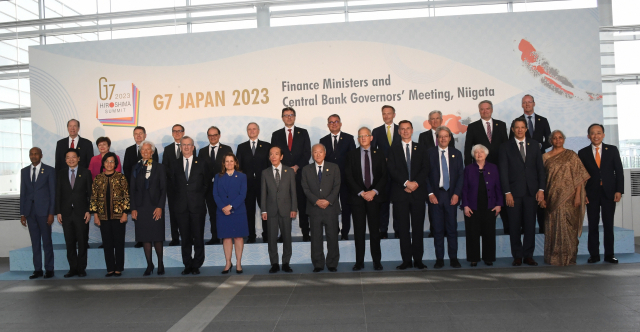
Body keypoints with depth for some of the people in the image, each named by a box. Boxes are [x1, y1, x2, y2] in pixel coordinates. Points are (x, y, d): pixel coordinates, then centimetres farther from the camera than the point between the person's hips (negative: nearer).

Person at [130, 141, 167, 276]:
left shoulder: (160, 167, 5)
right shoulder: (136, 168, 11)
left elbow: (163, 189, 1)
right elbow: (132, 190, 9)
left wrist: (160, 207, -8)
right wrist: (133, 208, 0)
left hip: (155, 206, -2)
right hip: (141, 207, 2)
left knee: (157, 237, -1)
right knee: (145, 237, 3)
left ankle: (160, 263, 16)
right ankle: (149, 265, 13)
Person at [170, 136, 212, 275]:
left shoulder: (201, 163, 5)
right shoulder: (174, 164, 11)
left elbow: (207, 182, 9)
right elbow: (172, 185, 15)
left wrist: (200, 195, 1)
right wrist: (179, 196, 5)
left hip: (197, 206, -2)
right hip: (181, 206, 2)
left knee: (198, 237, 0)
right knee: (185, 238, 6)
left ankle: (197, 265, 10)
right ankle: (187, 265, 14)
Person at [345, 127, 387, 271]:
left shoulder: (379, 155, 10)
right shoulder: (352, 155, 7)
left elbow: (384, 176, 5)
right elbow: (348, 177, 1)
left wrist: (374, 191, -9)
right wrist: (361, 193, -9)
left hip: (374, 196, 0)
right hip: (357, 197, 0)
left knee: (375, 230, 2)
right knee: (359, 231, 1)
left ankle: (377, 261, 11)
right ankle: (359, 262, 8)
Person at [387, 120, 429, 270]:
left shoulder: (420, 149, 14)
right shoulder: (393, 149, 8)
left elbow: (425, 168, 5)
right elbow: (392, 169, -3)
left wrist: (416, 183, -11)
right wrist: (406, 183, -13)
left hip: (418, 192, 1)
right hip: (400, 193, -1)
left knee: (418, 227, 2)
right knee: (403, 228, 1)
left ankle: (418, 259, 8)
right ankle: (406, 260, 7)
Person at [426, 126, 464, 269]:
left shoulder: (456, 154, 9)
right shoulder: (430, 153, 4)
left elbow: (461, 175, 6)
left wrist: (456, 193, -4)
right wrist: (430, 193, -7)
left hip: (451, 195, 1)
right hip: (436, 195, -1)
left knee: (452, 227, 3)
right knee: (438, 228, 2)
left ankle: (453, 258, 12)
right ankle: (439, 258, 9)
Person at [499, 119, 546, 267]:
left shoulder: (534, 145, 11)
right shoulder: (505, 147, 3)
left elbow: (540, 168, 9)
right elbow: (503, 172, -1)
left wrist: (541, 189, 1)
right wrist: (507, 192, -9)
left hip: (531, 192, 2)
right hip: (514, 192, -2)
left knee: (530, 225, 4)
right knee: (515, 226, 2)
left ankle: (528, 255, 14)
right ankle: (517, 256, 11)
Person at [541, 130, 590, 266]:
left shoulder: (571, 155, 3)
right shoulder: (545, 157, 8)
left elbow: (579, 176, 0)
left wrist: (578, 195, -8)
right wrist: (542, 197, 2)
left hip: (568, 196, -2)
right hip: (552, 197, 2)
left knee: (567, 225, -2)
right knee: (553, 226, 4)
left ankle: (568, 256, 9)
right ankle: (554, 256, 13)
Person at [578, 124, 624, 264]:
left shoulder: (612, 150, 6)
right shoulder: (583, 152, 5)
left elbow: (619, 171, 4)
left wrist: (619, 190, -5)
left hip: (609, 193, 0)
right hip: (591, 194, 0)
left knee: (608, 225, 4)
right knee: (593, 225, 2)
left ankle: (609, 254, 12)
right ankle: (594, 255, 9)